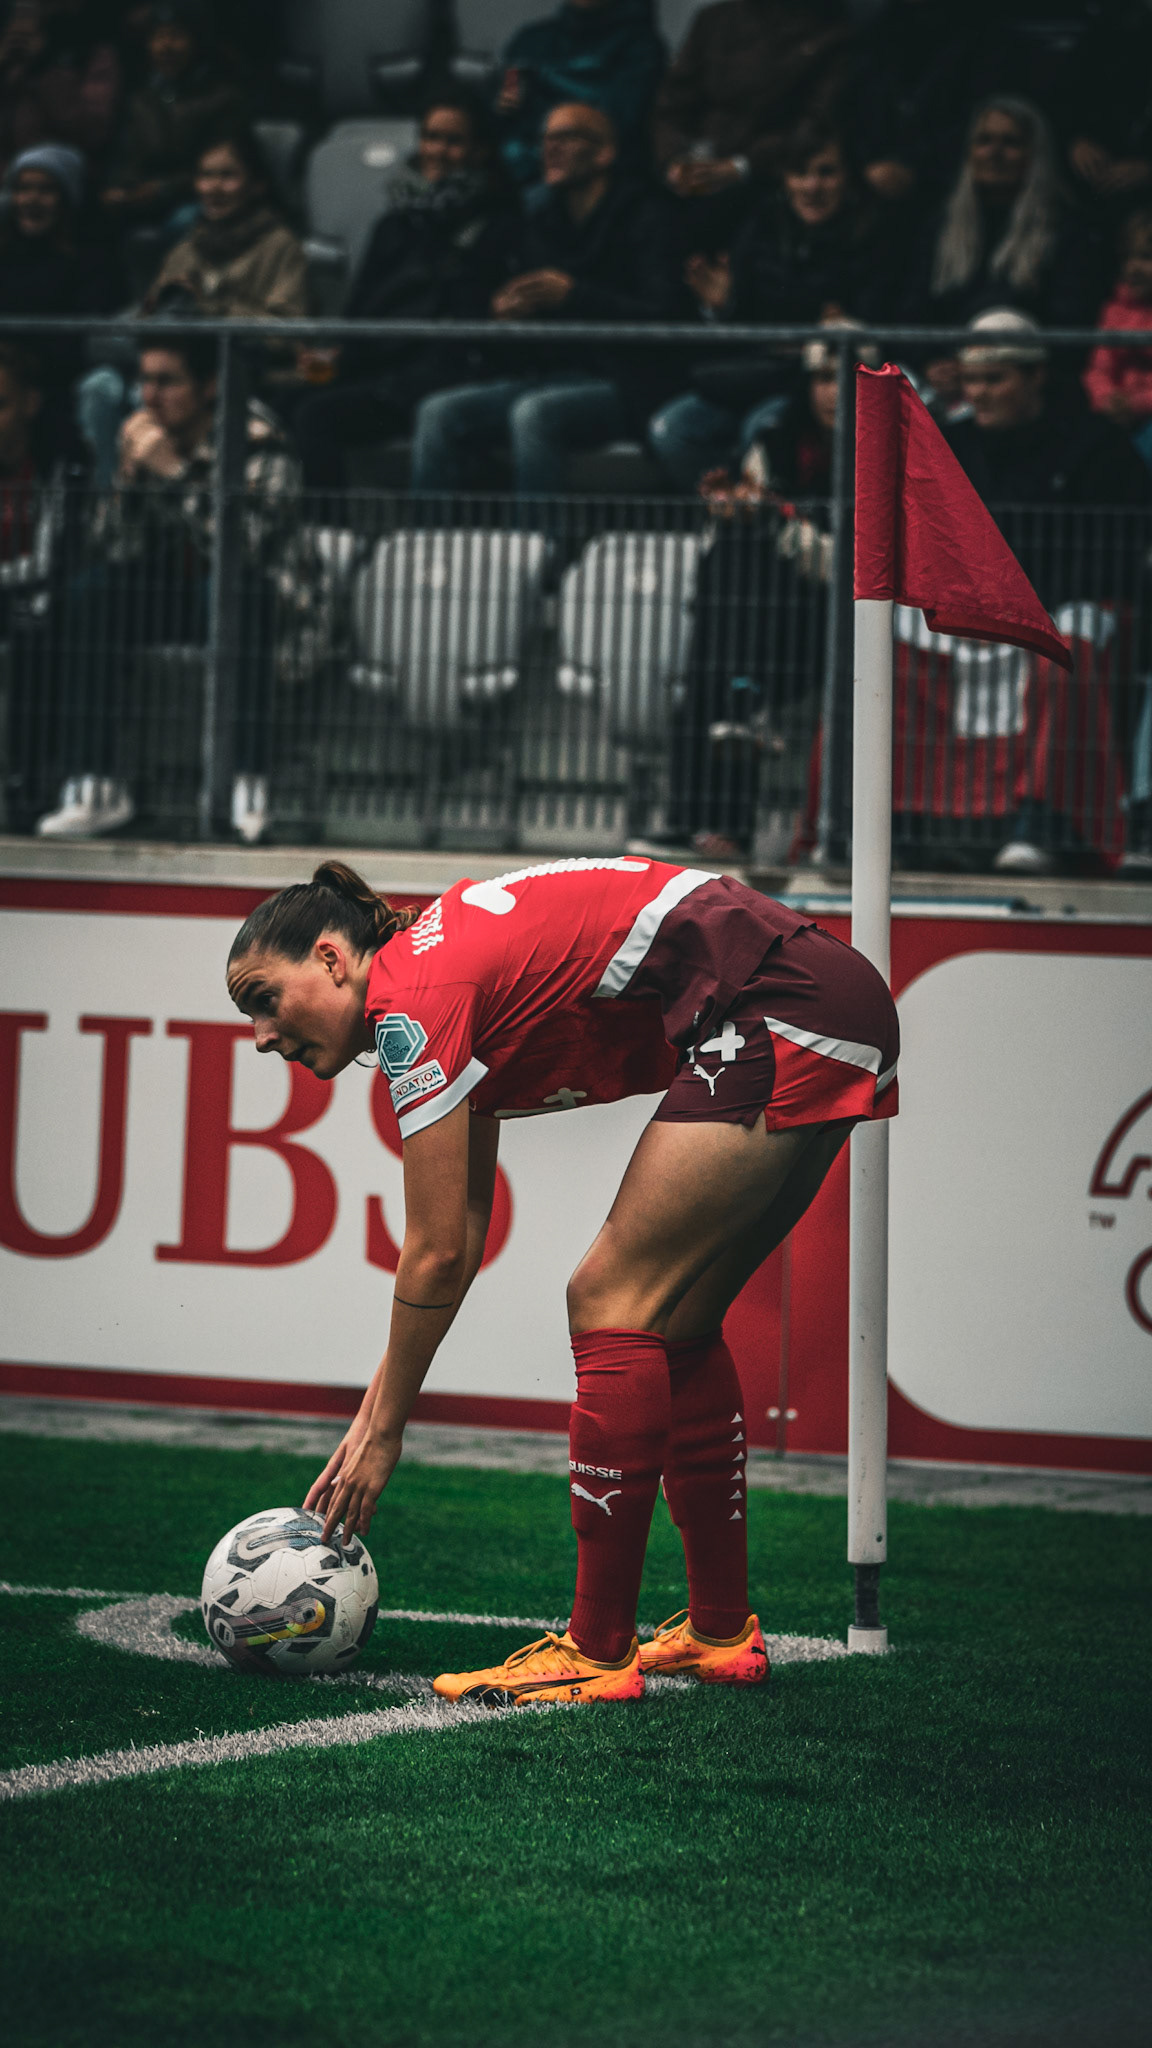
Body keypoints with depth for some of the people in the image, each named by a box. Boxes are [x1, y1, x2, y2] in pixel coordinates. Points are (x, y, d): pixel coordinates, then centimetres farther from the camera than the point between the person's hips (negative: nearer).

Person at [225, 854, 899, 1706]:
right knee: (674, 1320, 15)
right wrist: (367, 1423, 21)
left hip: (780, 1012, -10)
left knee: (613, 1301, -7)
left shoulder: (413, 997, -8)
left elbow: (437, 1255, -7)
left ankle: (599, 1652, -7)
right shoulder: (455, 982, 19)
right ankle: (722, 1631, 20)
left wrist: (384, 1433, 2)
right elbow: (458, 1245, 22)